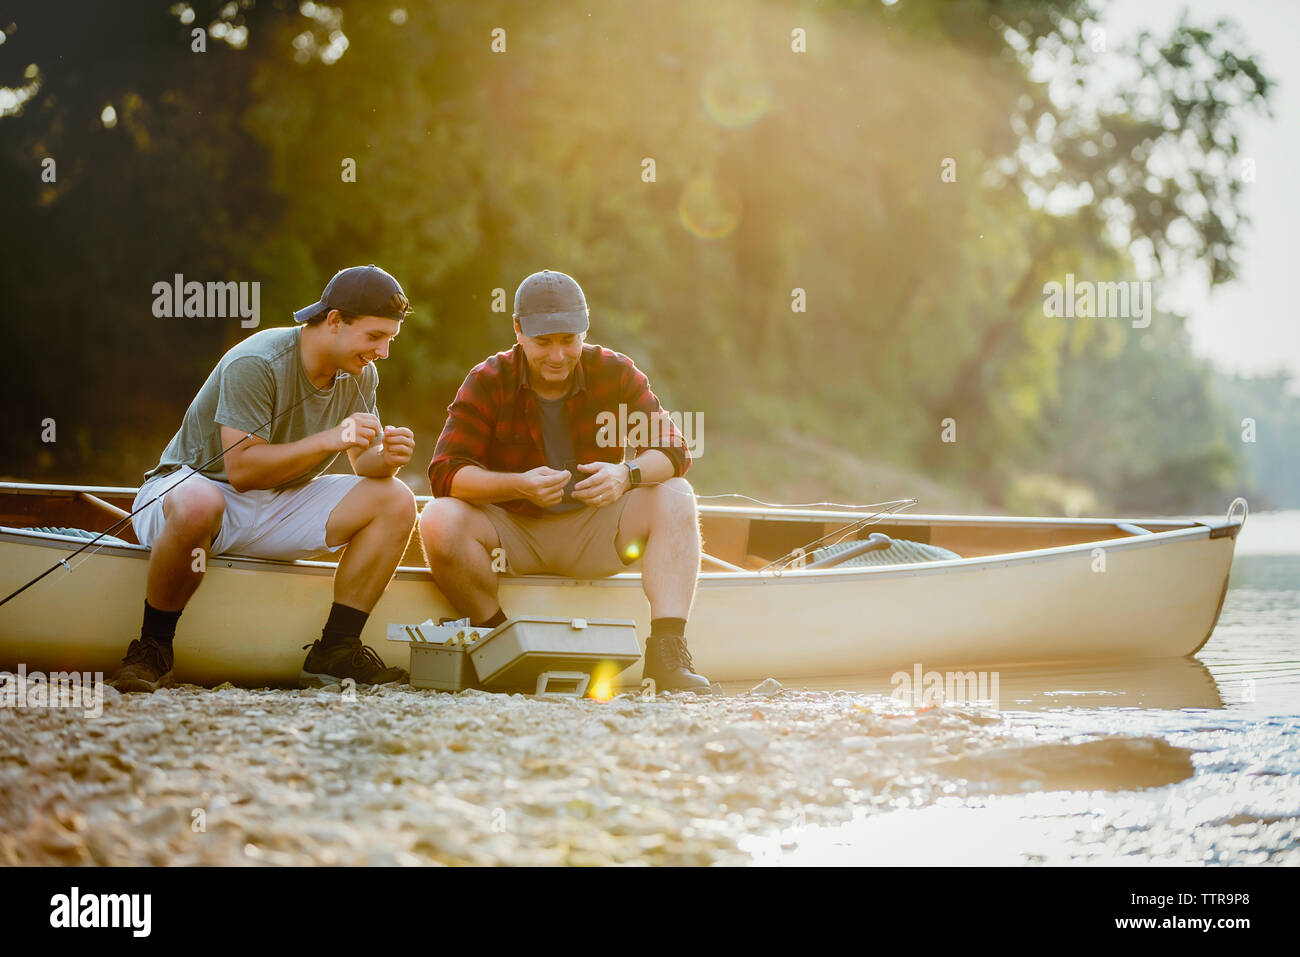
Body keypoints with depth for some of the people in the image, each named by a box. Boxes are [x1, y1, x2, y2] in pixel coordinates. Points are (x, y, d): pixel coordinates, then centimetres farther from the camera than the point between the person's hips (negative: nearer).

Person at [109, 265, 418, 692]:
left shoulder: (360, 375, 0)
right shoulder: (256, 363, -23)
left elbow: (362, 464, 5)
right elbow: (241, 469, -28)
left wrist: (385, 458, -20)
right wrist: (328, 440, -35)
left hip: (281, 506, 7)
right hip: (201, 483, -7)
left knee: (396, 501, -11)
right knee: (199, 505, -44)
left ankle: (334, 652, -11)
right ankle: (152, 649, -24)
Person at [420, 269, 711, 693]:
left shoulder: (615, 374, -4)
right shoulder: (487, 382, -9)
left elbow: (673, 452, -10)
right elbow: (445, 472, -18)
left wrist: (627, 475, -33)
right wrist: (520, 485, -35)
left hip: (593, 532, 2)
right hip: (512, 533, -2)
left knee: (675, 499, -21)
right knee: (440, 521, -30)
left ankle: (667, 650, -28)